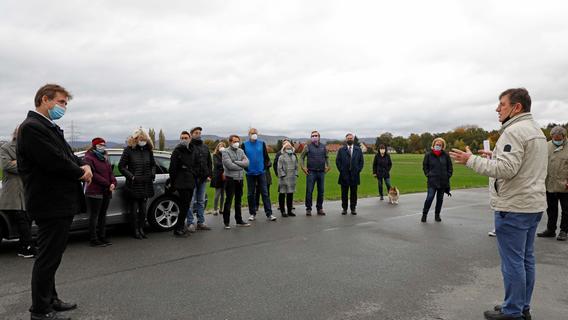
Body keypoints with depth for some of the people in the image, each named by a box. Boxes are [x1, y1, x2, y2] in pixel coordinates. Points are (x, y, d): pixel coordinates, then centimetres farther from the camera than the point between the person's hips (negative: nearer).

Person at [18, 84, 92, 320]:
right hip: (51, 204, -10)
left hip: (60, 203, 10)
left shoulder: (49, 127, 14)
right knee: (47, 258, 1)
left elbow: (68, 155, 15)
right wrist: (81, 173, -9)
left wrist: (83, 165, -6)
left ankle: (50, 299, 34)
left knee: (51, 257, 20)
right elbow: (55, 161, -25)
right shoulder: (32, 127, -17)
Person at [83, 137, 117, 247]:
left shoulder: (104, 158, 19)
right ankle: (93, 240, 2)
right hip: (95, 192, -8)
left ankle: (102, 237, 19)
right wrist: (107, 184, -19)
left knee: (103, 215, 12)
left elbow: (110, 173, 13)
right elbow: (93, 174, -16)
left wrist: (113, 183, -7)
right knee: (94, 216, -3)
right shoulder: (89, 158, -6)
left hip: (106, 192, 8)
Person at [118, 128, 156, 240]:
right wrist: (132, 177, -13)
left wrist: (153, 173, 2)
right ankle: (135, 230, 14)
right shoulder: (129, 150, -5)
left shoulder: (148, 150, 8)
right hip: (133, 185, -4)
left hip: (146, 185, 4)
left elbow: (153, 164, 21)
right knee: (134, 209, 3)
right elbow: (121, 166, -5)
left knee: (143, 209, 11)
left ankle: (141, 229, 23)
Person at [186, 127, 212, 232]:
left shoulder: (205, 147, 16)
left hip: (203, 178, 6)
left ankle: (201, 222, 18)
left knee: (201, 201, 11)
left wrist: (209, 175, 10)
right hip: (192, 178, -6)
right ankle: (191, 223, 4)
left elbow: (209, 162, 19)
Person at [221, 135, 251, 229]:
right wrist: (241, 165, -6)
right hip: (230, 179, -6)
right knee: (229, 201, -1)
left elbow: (247, 162, -3)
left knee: (238, 200, 14)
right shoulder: (225, 152, -7)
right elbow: (229, 165, -19)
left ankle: (239, 221, 23)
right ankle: (226, 222, 8)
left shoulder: (241, 151, 11)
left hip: (240, 179, 6)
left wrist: (236, 162, -14)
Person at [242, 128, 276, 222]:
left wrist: (265, 166, 1)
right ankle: (252, 214, 18)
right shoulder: (245, 145, 2)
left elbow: (266, 157, 7)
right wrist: (246, 168, 1)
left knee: (265, 193, -2)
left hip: (261, 172, 0)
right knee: (251, 194, 7)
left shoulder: (262, 143, 4)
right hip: (250, 173, 0)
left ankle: (269, 214, 0)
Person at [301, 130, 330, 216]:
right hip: (311, 172, -3)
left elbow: (327, 157, 20)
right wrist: (303, 167, -5)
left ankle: (320, 208, 18)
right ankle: (308, 209, 5)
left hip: (321, 172, 3)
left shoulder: (323, 146, 10)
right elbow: (302, 157, 5)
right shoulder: (308, 147, 1)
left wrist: (328, 166, 8)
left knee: (321, 191, 8)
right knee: (309, 191, -4)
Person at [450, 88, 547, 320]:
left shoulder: (514, 130, -17)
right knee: (526, 258, 16)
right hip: (533, 204, 10)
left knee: (512, 261, 0)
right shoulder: (536, 129, 15)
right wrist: (496, 156, 15)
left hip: (514, 207, -10)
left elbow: (506, 169, -25)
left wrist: (471, 160, -20)